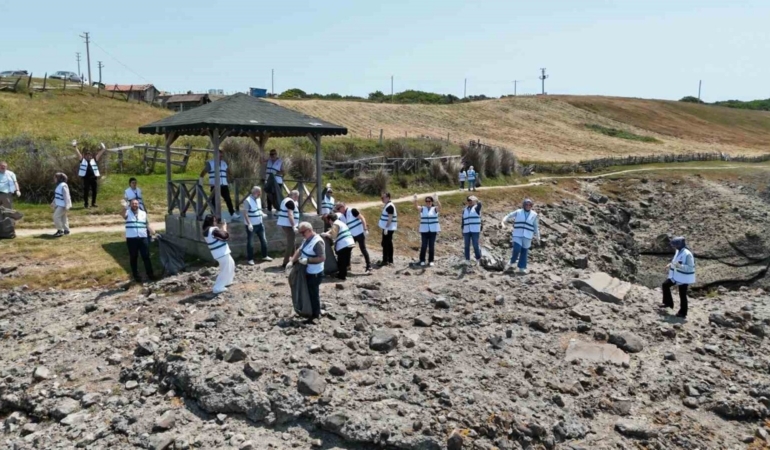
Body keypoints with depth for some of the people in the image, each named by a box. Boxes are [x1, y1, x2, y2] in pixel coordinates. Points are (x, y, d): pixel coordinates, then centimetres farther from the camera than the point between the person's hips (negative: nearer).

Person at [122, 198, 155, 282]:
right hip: (131, 238, -2)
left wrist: (151, 231, 2)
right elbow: (123, 215, -24)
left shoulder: (143, 213, 12)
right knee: (133, 258, 5)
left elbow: (147, 224, 19)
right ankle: (136, 276, 14)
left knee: (146, 256, 4)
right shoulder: (128, 212, 0)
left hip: (143, 238, 2)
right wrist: (125, 208, -45)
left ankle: (150, 274, 11)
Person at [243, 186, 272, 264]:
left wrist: (262, 214, -2)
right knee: (250, 242, 2)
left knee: (263, 240, 14)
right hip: (251, 225, -7)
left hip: (259, 224, 8)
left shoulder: (258, 199, 5)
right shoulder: (247, 201, -18)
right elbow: (245, 214, -20)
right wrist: (249, 224, -27)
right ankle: (250, 259, 12)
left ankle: (264, 256, 28)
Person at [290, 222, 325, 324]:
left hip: (315, 274, -9)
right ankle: (316, 313, 34)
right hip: (307, 272, 9)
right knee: (309, 293, 19)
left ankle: (315, 316, 15)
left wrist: (307, 260, -28)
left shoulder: (318, 242, -24)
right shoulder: (306, 239, 5)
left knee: (313, 294, 2)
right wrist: (292, 261, -2)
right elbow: (299, 250, 10)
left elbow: (322, 258, -28)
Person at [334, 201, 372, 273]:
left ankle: (369, 267, 2)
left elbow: (362, 218, -16)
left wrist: (365, 229, -21)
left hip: (359, 233, -7)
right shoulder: (341, 216, 5)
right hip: (351, 235, 7)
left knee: (363, 249, -4)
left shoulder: (352, 211, -15)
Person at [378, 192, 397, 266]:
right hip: (389, 228, 10)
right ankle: (390, 261, 17)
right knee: (389, 244, 12)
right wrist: (380, 222, 23)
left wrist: (386, 228, -25)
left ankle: (385, 261, -3)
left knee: (385, 244, -7)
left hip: (388, 228, -10)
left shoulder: (390, 206, -17)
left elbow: (390, 218, -22)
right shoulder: (388, 205, 15)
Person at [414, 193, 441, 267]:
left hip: (433, 230, 0)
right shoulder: (422, 209, 5)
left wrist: (436, 199, -38)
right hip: (424, 230, 0)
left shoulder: (435, 209, 3)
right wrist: (415, 200, -35)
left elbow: (439, 207, -19)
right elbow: (416, 206, -13)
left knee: (431, 246, 3)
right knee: (424, 245, -2)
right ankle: (422, 260, 9)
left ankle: (431, 261, 10)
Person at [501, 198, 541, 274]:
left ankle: (522, 268, 11)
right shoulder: (518, 212, 4)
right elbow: (508, 216, 5)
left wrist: (538, 237, 11)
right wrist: (503, 221, -15)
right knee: (517, 249, -16)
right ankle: (512, 261, 12)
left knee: (524, 251, 3)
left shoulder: (534, 215, 7)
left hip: (527, 236, 1)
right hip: (517, 235, -1)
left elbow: (536, 227, 12)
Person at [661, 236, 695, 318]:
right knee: (665, 285, 12)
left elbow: (690, 268, -23)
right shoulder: (678, 251, 3)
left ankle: (683, 313, 18)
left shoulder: (687, 254, -24)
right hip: (676, 275, 9)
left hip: (684, 278, -9)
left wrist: (680, 266, -34)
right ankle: (668, 303, 25)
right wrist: (671, 265, 3)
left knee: (682, 295, 2)